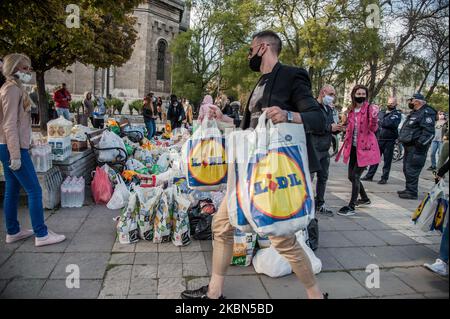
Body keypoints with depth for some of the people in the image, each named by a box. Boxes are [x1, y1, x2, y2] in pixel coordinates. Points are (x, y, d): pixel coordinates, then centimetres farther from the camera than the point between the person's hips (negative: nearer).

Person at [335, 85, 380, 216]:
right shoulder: (351, 110, 9)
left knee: (355, 176, -11)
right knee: (351, 176, 14)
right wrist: (346, 145, 12)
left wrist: (374, 117, -36)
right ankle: (365, 198, 36)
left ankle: (351, 207, -3)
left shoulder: (370, 108, -9)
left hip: (365, 147, -7)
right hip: (353, 147, 7)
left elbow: (373, 128, -20)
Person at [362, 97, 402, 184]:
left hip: (389, 141, -4)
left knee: (387, 160, 2)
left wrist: (381, 122, -10)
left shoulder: (397, 114, 0)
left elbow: (393, 123, -18)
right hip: (378, 139, 4)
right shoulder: (381, 113, 16)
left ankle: (384, 178, 10)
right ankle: (369, 176, 15)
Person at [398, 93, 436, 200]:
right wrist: (402, 138, 21)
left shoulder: (426, 113, -13)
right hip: (409, 147, 11)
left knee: (411, 170, -8)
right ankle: (408, 189, 27)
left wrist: (421, 143, -26)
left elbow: (429, 131, -22)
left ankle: (412, 192, -1)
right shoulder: (415, 113, 19)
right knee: (407, 169, 16)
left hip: (416, 148, -11)